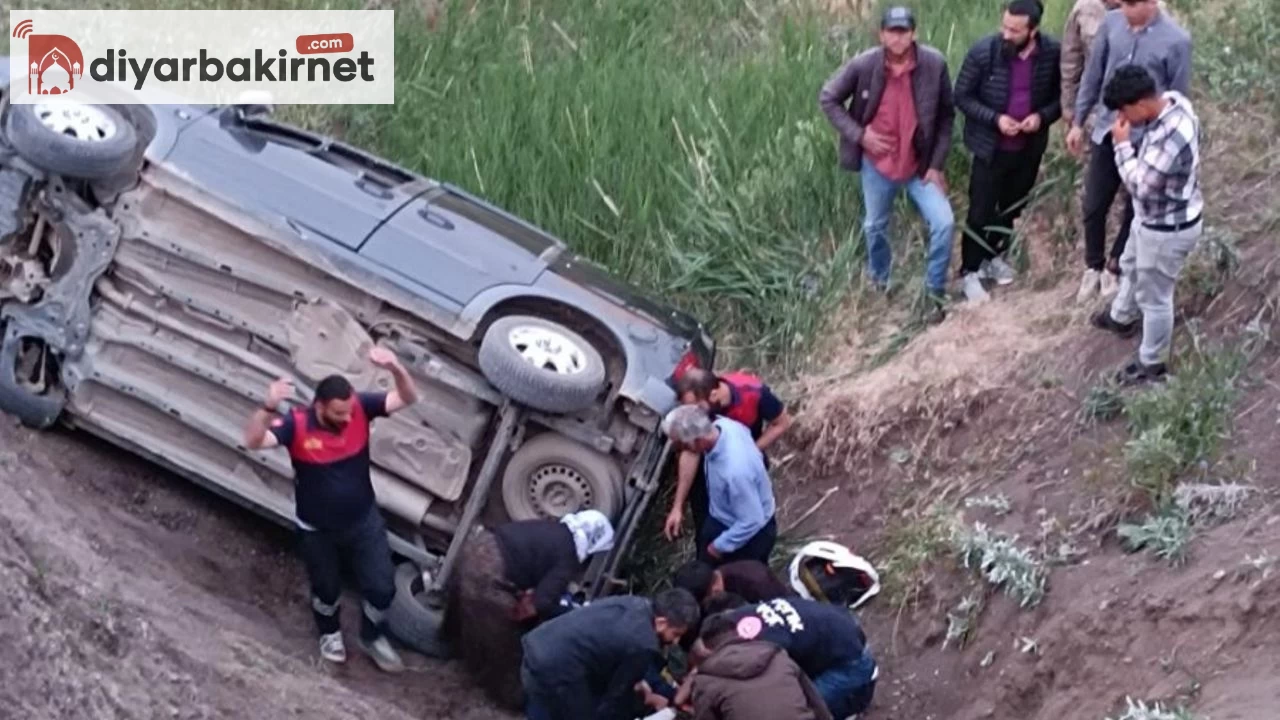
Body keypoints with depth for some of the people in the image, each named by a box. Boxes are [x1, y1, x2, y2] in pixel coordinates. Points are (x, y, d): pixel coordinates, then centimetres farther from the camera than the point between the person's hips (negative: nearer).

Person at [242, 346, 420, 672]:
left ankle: (373, 638, 41)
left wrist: (395, 368, -46)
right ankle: (330, 633, 55)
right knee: (326, 588, 23)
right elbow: (253, 441, -41)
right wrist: (268, 407, -60)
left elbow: (408, 399, -25)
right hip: (317, 530, -2)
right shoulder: (297, 423, -28)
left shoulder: (359, 407, -21)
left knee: (382, 587, 10)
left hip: (364, 521, 2)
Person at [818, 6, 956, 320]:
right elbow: (828, 99, -6)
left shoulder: (934, 64, -18)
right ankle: (880, 285, 45)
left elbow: (945, 116, -6)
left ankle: (935, 292, 7)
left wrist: (937, 164, -8)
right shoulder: (863, 66, -19)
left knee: (944, 223, -13)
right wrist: (858, 134, -16)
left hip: (920, 164, -1)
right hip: (877, 163, 1)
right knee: (875, 227, 18)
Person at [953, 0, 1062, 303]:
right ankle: (969, 272, 19)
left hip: (1029, 148, 3)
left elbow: (1062, 95, 1)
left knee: (1012, 207, 20)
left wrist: (1043, 116, -19)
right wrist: (995, 118, -23)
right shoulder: (983, 51, -20)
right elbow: (962, 96, -10)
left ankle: (994, 256, 42)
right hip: (991, 147, -3)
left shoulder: (1052, 53, -13)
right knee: (981, 212, 3)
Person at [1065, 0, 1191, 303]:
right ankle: (1093, 267, 35)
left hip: (1146, 141, -3)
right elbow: (1093, 74, 5)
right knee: (1093, 206, 12)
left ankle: (1114, 269, 35)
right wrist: (1078, 121, 9)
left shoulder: (1176, 41, -19)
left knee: (1135, 212, 13)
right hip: (1106, 132, 3)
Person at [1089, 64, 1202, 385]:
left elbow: (1139, 186, -30)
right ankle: (1122, 318, 61)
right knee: (1132, 266, 34)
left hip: (1167, 229, -9)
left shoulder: (1170, 138, -42)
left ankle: (1151, 364, 35)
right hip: (1157, 217, 9)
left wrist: (1122, 145, -24)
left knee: (1154, 296, 14)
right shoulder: (1174, 101, -12)